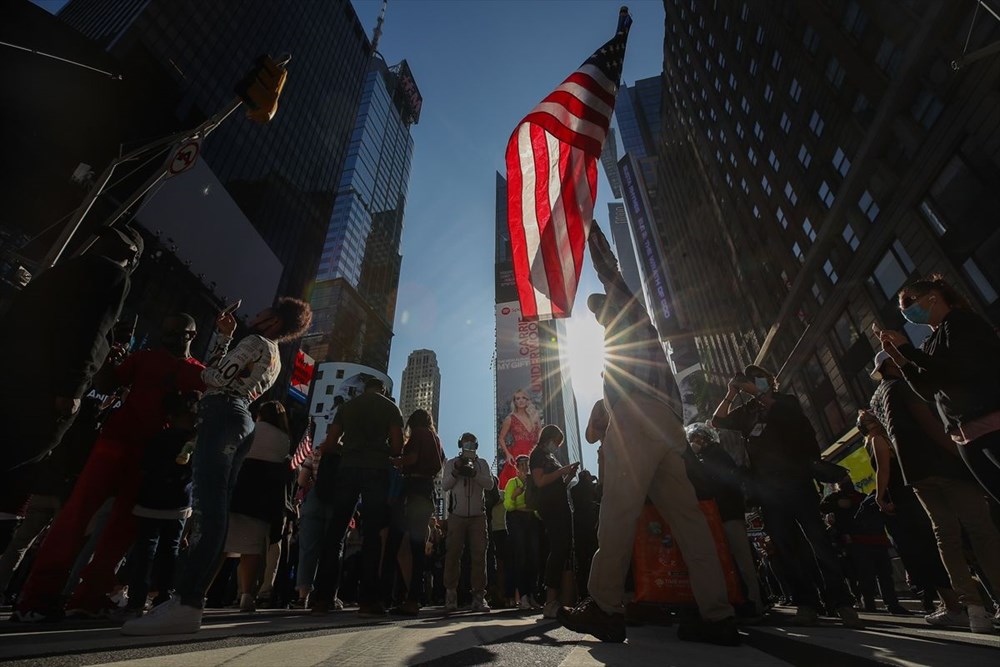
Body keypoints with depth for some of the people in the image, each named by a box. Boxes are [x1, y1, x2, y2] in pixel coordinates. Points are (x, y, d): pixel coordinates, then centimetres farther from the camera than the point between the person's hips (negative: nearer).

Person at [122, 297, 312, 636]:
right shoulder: (275, 359, 28)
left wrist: (213, 355, 14)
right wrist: (224, 336, 31)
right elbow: (230, 379, 30)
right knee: (214, 509, 4)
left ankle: (185, 606, -23)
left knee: (207, 507, -18)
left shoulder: (255, 342, -1)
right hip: (241, 423, 10)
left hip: (222, 418, -10)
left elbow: (216, 378, -8)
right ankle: (189, 599, 6)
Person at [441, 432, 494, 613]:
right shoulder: (451, 463, 9)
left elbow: (490, 484, -2)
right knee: (453, 554, -4)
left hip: (478, 516, 1)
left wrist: (474, 473, -17)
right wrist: (456, 472, -15)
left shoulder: (482, 463, 11)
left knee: (479, 555, -1)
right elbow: (444, 485, 1)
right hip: (457, 516, -1)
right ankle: (450, 594, 5)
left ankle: (479, 595, 4)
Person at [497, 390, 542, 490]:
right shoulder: (510, 419, 5)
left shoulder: (535, 417, 13)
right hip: (516, 455, -3)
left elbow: (541, 438, 15)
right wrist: (507, 454, -6)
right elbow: (501, 438, 7)